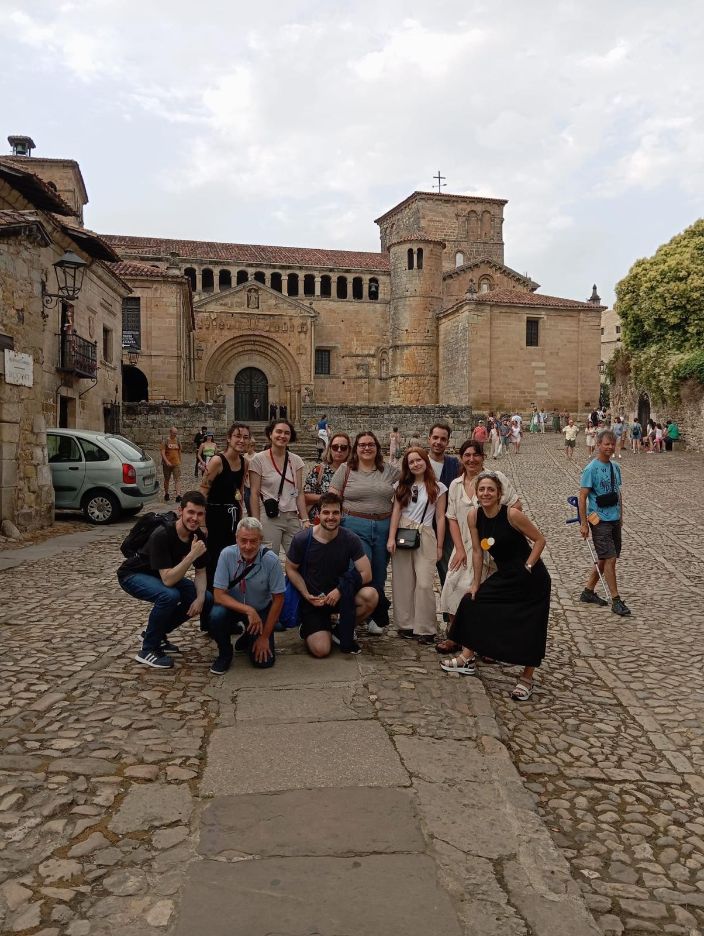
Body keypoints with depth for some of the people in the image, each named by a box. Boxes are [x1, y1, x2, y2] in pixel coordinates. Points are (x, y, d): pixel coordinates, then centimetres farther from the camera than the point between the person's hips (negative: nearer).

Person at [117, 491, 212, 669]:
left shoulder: (198, 536, -14)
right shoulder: (162, 535, -34)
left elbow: (200, 572, -3)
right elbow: (167, 580, -39)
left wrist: (200, 597, -20)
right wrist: (192, 555, -44)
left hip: (163, 575, 7)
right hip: (134, 574, -7)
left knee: (206, 599, -7)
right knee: (169, 595, -35)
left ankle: (157, 634, 10)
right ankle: (148, 650, -14)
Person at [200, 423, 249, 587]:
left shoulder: (244, 463, 5)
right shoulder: (217, 460, -16)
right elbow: (202, 492, -16)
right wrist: (202, 523, -18)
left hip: (233, 516, 7)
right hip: (215, 515, -7)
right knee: (214, 559, -4)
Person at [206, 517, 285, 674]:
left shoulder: (271, 560, -22)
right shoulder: (227, 554, -21)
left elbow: (278, 599, -14)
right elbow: (219, 595, -21)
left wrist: (265, 637, -12)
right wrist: (248, 610, -34)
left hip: (261, 610, 0)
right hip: (233, 607, 0)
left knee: (263, 661, -12)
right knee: (216, 616, -32)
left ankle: (248, 638, 24)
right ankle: (225, 653, 0)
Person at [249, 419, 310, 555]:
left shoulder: (296, 461, 8)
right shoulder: (259, 460, -2)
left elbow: (300, 493, 8)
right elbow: (254, 494, -3)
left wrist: (305, 520, 1)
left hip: (293, 518, 3)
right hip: (269, 519, -3)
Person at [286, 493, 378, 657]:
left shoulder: (350, 539, -11)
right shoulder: (302, 539, -14)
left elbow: (366, 574, -12)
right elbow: (291, 569, -1)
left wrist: (340, 590, -21)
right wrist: (307, 596, -12)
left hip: (339, 596, 2)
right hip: (312, 600, -2)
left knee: (371, 596, -28)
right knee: (321, 650, -22)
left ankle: (343, 632, 0)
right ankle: (308, 628, 16)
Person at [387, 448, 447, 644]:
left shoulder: (438, 488, 6)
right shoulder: (402, 486, 11)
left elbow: (440, 518, 5)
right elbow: (396, 512, 5)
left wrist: (439, 546, 2)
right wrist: (391, 538, -5)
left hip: (425, 536, -2)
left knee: (424, 583, -9)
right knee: (402, 582, 2)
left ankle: (425, 629, -1)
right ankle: (406, 625, 13)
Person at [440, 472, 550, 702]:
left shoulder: (512, 514, -21)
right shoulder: (474, 516, -5)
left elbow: (540, 540, -12)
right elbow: (477, 551, 4)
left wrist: (527, 567, -17)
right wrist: (476, 583, 6)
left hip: (531, 579, -6)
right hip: (504, 576, 7)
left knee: (529, 627, -2)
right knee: (472, 603, 9)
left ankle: (526, 679, 16)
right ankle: (468, 659, 25)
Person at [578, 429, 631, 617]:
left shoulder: (615, 467, 9)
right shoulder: (591, 469, -12)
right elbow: (582, 497, -13)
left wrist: (621, 515, 17)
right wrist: (583, 523, -16)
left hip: (614, 520, 7)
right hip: (600, 521, -7)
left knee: (605, 559, 13)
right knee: (610, 559, -9)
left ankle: (588, 591, 26)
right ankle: (616, 600, -1)